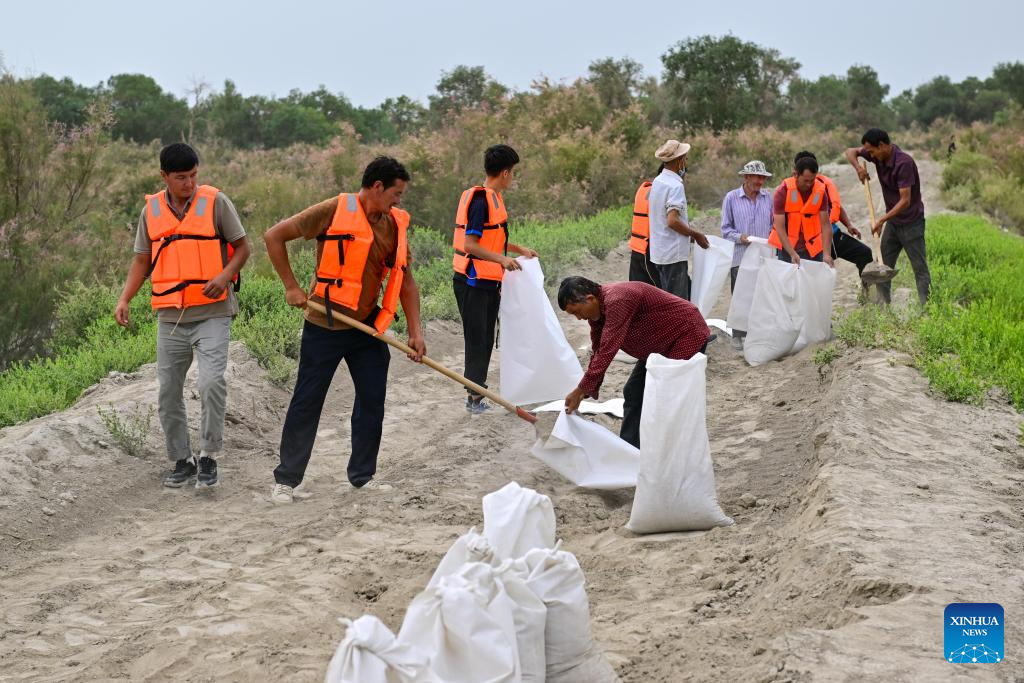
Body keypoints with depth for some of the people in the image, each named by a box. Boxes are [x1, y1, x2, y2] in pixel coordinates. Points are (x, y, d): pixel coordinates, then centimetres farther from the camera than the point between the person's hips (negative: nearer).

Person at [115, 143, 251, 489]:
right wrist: (125, 298, 0)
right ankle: (181, 460, 21)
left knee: (212, 382, -19)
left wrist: (226, 275, -16)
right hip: (170, 317, 4)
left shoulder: (215, 202, -2)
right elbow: (142, 259, 14)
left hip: (212, 313, -4)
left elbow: (242, 246, 2)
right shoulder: (151, 210, 7)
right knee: (168, 393, 7)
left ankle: (208, 456, -3)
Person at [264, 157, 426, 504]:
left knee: (373, 400, 7)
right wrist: (292, 287, -12)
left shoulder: (395, 225, 5)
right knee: (307, 402, 1)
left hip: (368, 326, 5)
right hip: (325, 327, -5)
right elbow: (274, 236, -10)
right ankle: (285, 479, 11)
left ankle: (363, 475, 21)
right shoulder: (335, 211, -13)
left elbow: (405, 280, 10)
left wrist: (415, 330, 2)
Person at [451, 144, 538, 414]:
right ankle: (475, 398, 1)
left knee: (485, 341, 14)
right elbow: (470, 245, -23)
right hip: (473, 284, -10)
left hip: (489, 283, 10)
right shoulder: (481, 200, -18)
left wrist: (519, 250, 24)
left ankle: (477, 395, 21)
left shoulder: (493, 198, 12)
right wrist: (502, 259, -26)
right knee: (477, 340, -4)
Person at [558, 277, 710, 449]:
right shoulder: (597, 308, -3)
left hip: (687, 337, -10)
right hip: (659, 346, 10)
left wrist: (580, 391, -30)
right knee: (633, 393, 8)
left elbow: (607, 351, -35)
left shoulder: (617, 301, -32)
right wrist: (587, 392, -1)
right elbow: (597, 351, 4)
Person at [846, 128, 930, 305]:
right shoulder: (879, 156, -4)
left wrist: (882, 220, -27)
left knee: (920, 269, -5)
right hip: (893, 222, 8)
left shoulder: (903, 163, -26)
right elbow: (850, 152, 7)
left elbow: (905, 200, -27)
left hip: (911, 222, -8)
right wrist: (858, 167, -14)